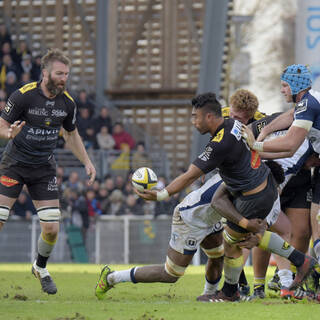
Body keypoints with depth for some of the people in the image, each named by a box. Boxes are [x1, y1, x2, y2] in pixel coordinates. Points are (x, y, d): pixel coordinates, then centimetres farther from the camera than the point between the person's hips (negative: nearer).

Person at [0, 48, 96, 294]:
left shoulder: (67, 103, -1)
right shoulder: (23, 96, -15)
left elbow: (71, 134, 16)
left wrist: (87, 162, 9)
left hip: (44, 168, 3)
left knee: (51, 228, -4)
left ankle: (40, 267, 25)